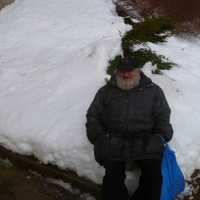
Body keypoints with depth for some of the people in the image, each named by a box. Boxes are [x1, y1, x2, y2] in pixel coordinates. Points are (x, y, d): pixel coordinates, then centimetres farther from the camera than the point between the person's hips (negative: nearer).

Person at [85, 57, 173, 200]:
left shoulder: (154, 91, 17)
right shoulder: (105, 91, 18)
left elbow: (163, 117, 16)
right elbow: (93, 116, 15)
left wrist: (160, 137, -1)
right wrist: (100, 137, 0)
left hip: (145, 140, 0)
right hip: (115, 141, 0)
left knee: (154, 174, -21)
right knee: (113, 175, -23)